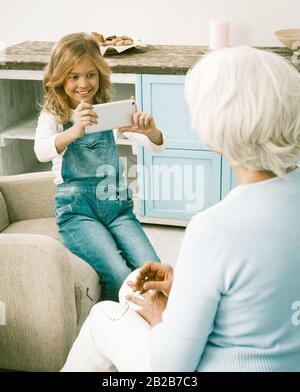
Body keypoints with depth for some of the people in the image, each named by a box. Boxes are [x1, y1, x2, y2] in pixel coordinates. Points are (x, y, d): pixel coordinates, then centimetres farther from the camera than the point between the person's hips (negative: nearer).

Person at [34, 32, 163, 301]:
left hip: (117, 205, 3)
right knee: (120, 276, -24)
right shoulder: (53, 116, 1)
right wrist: (74, 131, -44)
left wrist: (150, 131, -26)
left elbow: (156, 146, 0)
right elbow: (42, 152, -22)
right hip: (77, 209, -3)